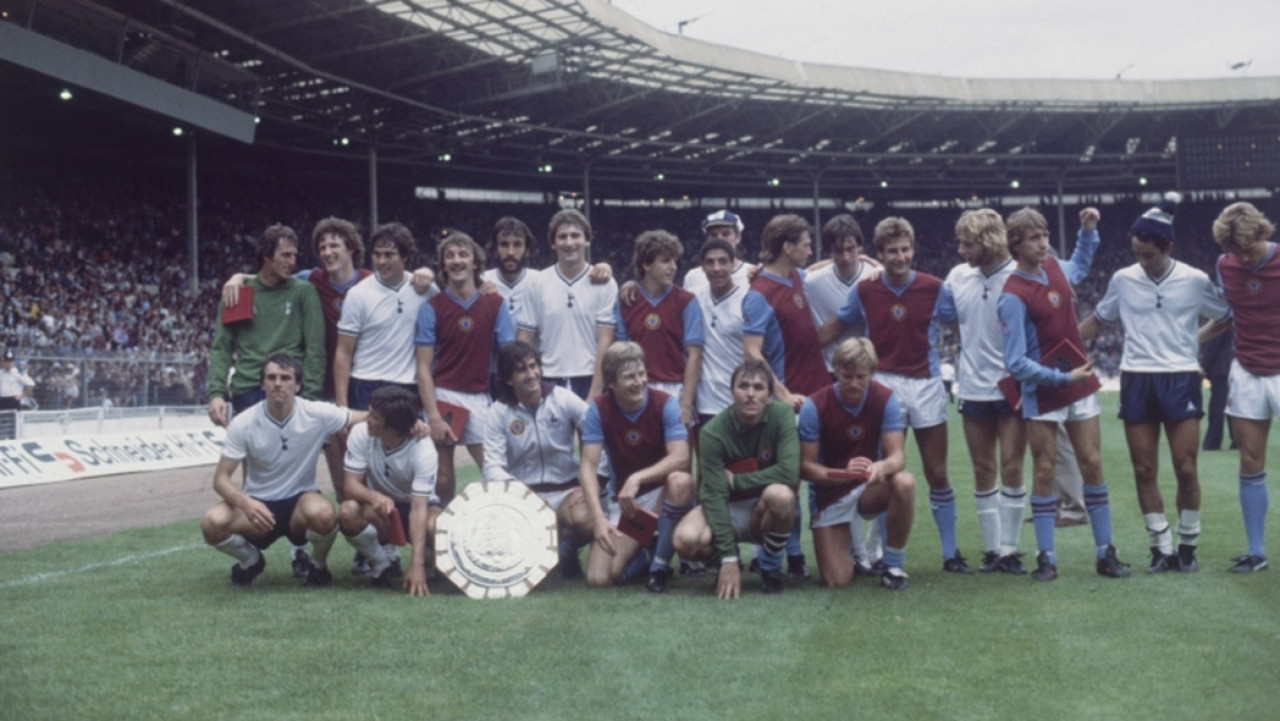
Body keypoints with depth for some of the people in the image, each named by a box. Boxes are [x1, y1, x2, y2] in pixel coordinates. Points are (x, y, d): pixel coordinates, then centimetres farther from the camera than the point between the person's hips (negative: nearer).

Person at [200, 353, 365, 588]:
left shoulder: (317, 414, -13)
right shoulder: (243, 424, -13)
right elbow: (221, 478, -12)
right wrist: (246, 503, -33)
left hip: (300, 500, -1)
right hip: (257, 504, 1)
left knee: (322, 514, -37)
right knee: (212, 523, -30)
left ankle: (318, 564, 0)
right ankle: (250, 560, 6)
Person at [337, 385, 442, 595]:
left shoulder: (423, 450, -29)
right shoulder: (360, 433, -21)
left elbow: (418, 509, -34)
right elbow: (351, 484, -20)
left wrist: (417, 566, -43)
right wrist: (374, 496, -45)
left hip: (417, 504, -2)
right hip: (377, 502, 2)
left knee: (438, 527, -37)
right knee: (348, 512, -33)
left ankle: (426, 566, 0)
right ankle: (383, 563, -4)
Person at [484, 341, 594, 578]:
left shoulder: (563, 399, -3)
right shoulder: (498, 412, -2)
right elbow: (493, 466, -8)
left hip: (565, 490, 0)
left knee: (585, 520, -34)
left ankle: (568, 547, 5)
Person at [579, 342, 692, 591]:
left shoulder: (665, 404, -14)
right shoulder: (598, 409, -10)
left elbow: (680, 458, -24)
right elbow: (588, 465, -15)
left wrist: (637, 479, -36)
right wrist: (598, 517, -29)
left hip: (662, 493, -1)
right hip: (623, 501, 1)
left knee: (680, 481, -39)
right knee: (598, 577, -16)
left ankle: (661, 564, -16)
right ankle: (641, 553, 20)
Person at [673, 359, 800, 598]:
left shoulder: (782, 415, -18)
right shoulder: (713, 432, -20)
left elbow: (789, 473, -28)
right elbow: (714, 494, -23)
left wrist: (735, 480, -20)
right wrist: (728, 558, -28)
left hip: (766, 509, 0)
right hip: (727, 509, 0)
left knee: (780, 494, -36)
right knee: (686, 539, -31)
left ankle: (771, 568, -7)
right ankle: (729, 562, 6)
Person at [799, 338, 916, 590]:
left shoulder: (885, 399, -13)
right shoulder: (814, 406, -18)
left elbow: (897, 455, -17)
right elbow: (804, 466, -17)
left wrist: (883, 466, -42)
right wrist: (842, 473, -36)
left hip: (869, 488, 2)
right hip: (829, 495, -2)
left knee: (905, 483, -33)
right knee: (836, 580, -14)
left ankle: (892, 565, -12)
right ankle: (843, 543, 25)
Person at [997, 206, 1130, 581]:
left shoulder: (1054, 267, 1)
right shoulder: (1013, 296, -19)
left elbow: (1081, 266, 29)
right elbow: (1016, 363, -20)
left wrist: (1087, 230, 14)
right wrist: (1062, 377, -22)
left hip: (1079, 386, 6)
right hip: (1042, 394, -6)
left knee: (1092, 465, 7)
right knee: (1044, 472, 1)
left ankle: (1106, 553, 13)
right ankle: (1046, 558, 8)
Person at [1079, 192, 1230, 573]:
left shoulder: (1195, 280, -3)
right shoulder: (1123, 279, 2)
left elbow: (1227, 319, 12)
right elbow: (1097, 320, 15)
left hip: (1181, 379, -2)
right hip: (1137, 380, 2)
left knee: (1185, 469, -3)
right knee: (1144, 471, 2)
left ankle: (1187, 545, 13)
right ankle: (1161, 547, 11)